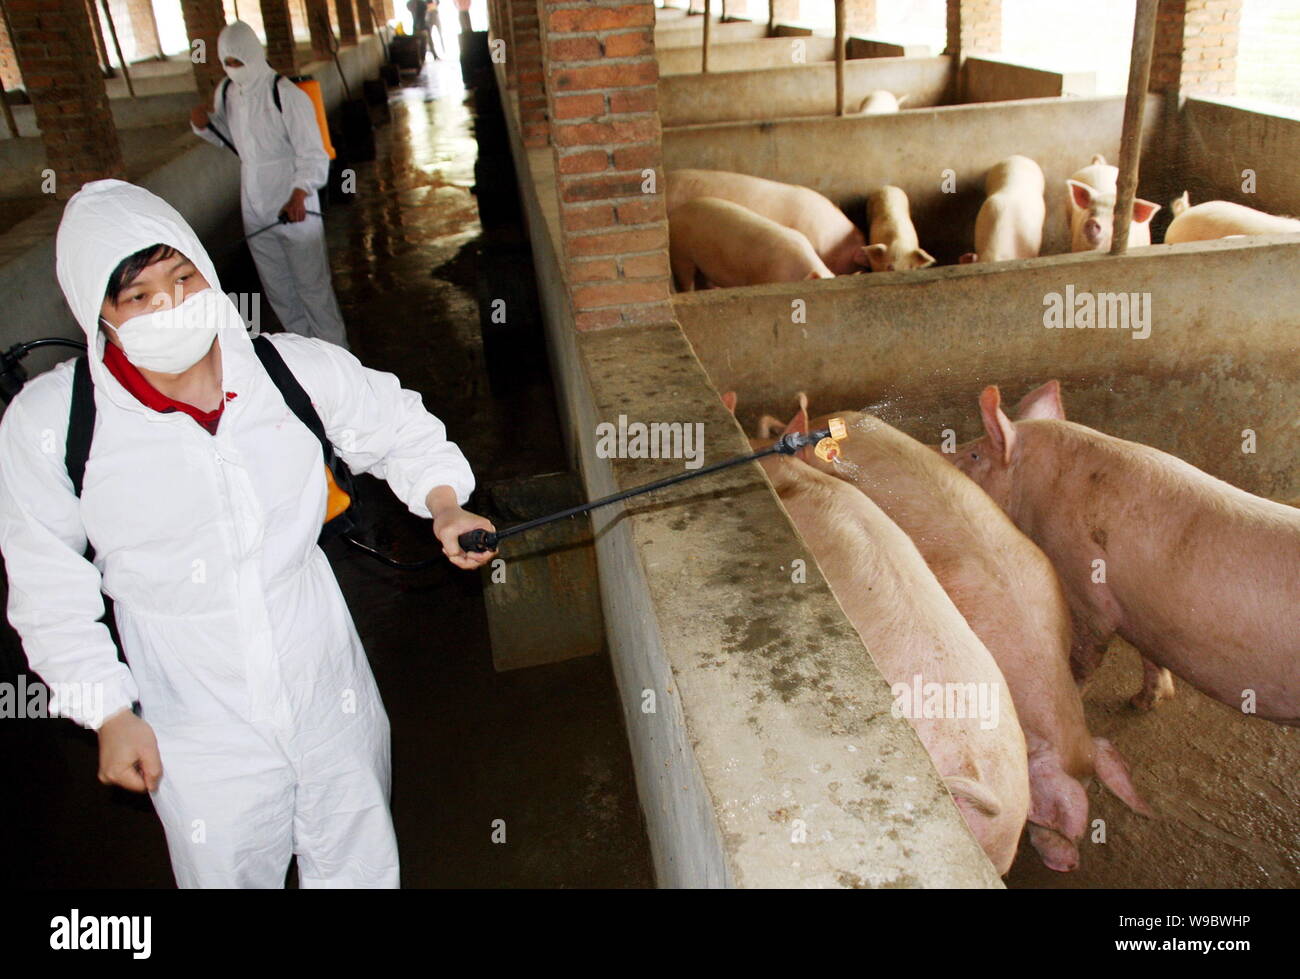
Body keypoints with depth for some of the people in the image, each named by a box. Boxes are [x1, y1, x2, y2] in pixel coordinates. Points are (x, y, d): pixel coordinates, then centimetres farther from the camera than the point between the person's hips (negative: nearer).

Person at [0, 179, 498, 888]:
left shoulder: (300, 371, -13)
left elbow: (400, 429, 6)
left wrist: (443, 503, -12)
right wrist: (109, 714, -4)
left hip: (331, 701, 2)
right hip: (195, 741, -1)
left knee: (360, 867, 24)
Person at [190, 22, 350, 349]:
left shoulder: (287, 96, -17)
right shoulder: (226, 93, 3)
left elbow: (313, 156, -17)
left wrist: (300, 193, -34)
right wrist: (204, 123, -2)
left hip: (294, 209, -7)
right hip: (255, 211, 7)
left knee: (312, 286, 0)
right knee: (277, 289, 17)